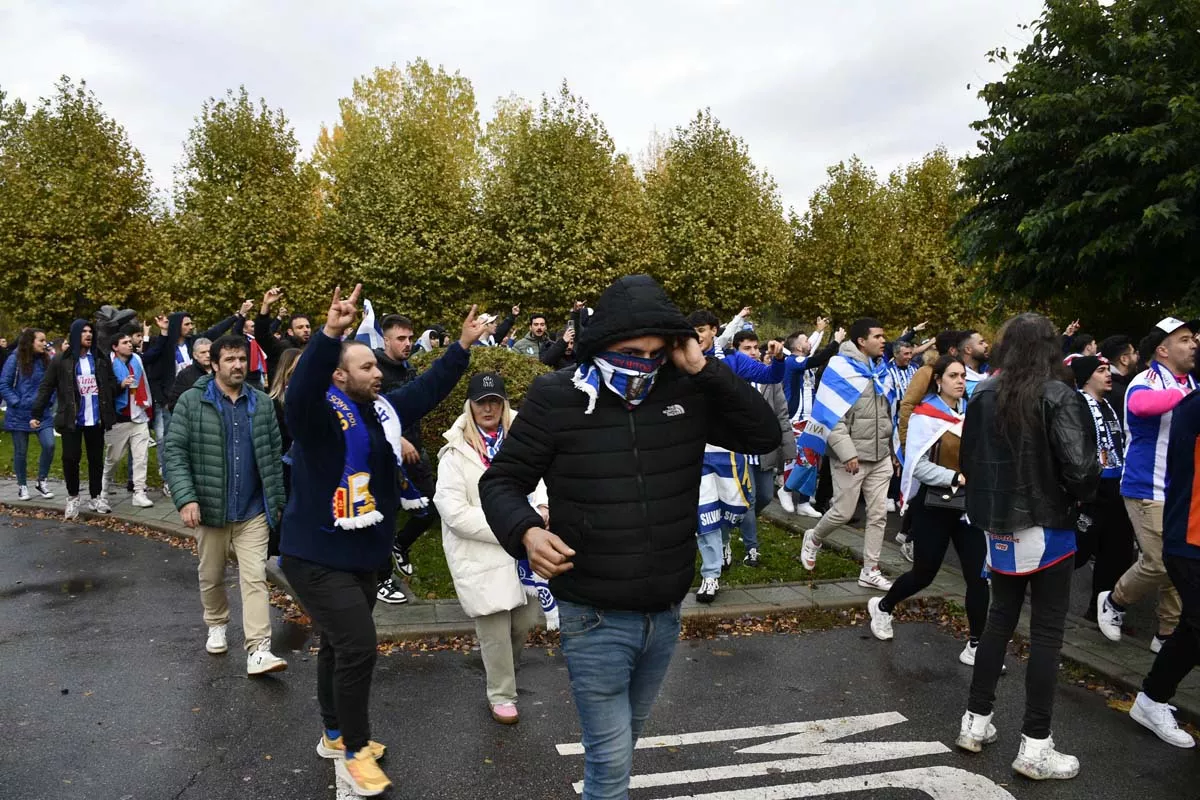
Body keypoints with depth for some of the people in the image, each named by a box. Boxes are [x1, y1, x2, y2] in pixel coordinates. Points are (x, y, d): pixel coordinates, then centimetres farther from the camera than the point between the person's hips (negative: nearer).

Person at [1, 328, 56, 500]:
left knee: (49, 445, -11)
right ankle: (22, 486, 24)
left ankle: (41, 482, 8)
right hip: (20, 414, -2)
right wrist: (16, 402, -12)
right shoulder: (15, 360, -7)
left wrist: (49, 401, -3)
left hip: (42, 413, 3)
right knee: (21, 451, 7)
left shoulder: (46, 360, 3)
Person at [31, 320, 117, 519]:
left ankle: (96, 497, 19)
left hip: (96, 419, 2)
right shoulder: (61, 360, -2)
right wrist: (35, 414, -6)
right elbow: (46, 388, -1)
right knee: (71, 458, 0)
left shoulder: (101, 359, 6)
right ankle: (72, 498, 17)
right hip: (71, 420, -2)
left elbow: (110, 384, 12)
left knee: (96, 459, 8)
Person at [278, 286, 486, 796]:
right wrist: (330, 334, -53)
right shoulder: (320, 411, -17)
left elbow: (427, 388, 17)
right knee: (357, 647, -10)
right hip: (317, 557, -8)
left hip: (363, 555, 8)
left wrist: (463, 346, 17)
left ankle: (336, 737, 38)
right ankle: (354, 753, 9)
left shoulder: (383, 409, 6)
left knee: (340, 646, 21)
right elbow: (301, 388, -39)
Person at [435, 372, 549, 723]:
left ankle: (503, 668, 45)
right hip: (479, 555, -4)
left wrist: (541, 506, -13)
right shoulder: (456, 453, -11)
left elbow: (537, 478, 11)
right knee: (496, 628, 3)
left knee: (526, 619, 13)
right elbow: (454, 511, -16)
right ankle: (501, 694, 26)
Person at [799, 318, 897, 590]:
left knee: (878, 514, 6)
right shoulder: (842, 368, -13)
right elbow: (831, 416, -18)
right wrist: (847, 453, -21)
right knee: (843, 512, 0)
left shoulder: (881, 370, 10)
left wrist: (892, 450, 18)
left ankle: (870, 572, 16)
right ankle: (813, 539, 29)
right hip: (850, 457, -7)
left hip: (880, 457, 7)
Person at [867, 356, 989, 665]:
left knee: (977, 575, -2)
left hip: (967, 504, 5)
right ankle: (882, 606, 34)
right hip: (933, 505, -5)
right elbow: (918, 465, -16)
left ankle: (975, 646, 11)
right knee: (924, 573, 7)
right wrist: (956, 478, -26)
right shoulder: (924, 416, -11)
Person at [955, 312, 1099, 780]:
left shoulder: (983, 396, 0)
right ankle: (1034, 747, 11)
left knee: (999, 620, 17)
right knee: (1046, 633, 5)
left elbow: (968, 461, 7)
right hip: (1046, 528, -5)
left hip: (998, 527, 5)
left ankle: (976, 722, 23)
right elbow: (1081, 469, -20)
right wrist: (1081, 497, 0)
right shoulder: (1058, 398, -14)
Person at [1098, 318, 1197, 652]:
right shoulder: (1146, 382, -13)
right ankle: (1113, 602, 17)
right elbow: (1141, 405, -39)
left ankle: (1168, 634, 22)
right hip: (1148, 490, -7)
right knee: (1160, 564, -8)